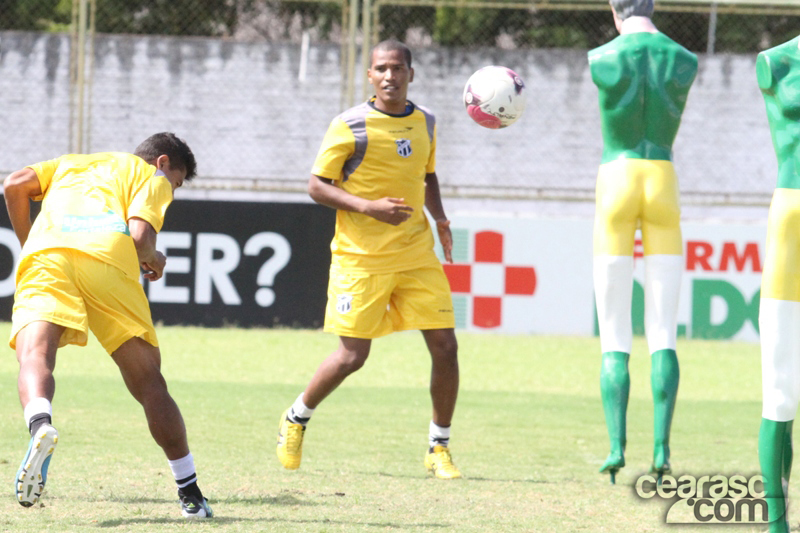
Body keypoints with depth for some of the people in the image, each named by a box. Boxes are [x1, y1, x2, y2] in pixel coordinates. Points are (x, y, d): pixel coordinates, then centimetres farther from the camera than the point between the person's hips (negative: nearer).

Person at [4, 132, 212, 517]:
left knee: (34, 358, -19)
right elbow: (140, 234, 4)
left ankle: (40, 427, -53)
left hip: (44, 253, 2)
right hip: (107, 255, -2)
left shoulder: (72, 162, 37)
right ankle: (190, 494, 14)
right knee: (149, 383, 9)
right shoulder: (153, 178, 24)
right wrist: (153, 260, 25)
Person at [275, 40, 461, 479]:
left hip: (417, 254, 5)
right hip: (361, 257, -5)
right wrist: (368, 207, -21)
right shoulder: (351, 126, -8)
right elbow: (317, 186, -7)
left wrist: (438, 216, 7)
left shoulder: (424, 122, 9)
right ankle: (296, 418, 21)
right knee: (353, 355, -6)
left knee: (445, 346, -5)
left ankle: (439, 448, 9)